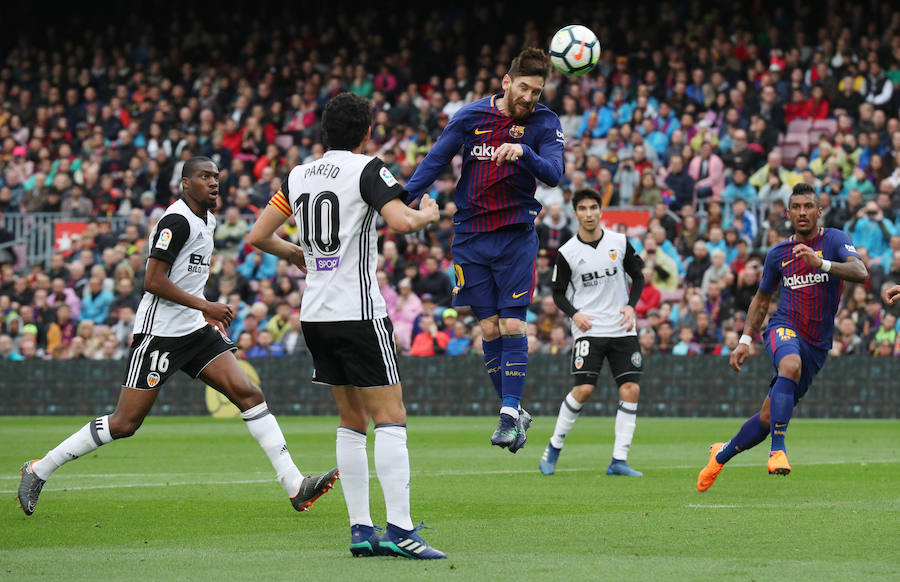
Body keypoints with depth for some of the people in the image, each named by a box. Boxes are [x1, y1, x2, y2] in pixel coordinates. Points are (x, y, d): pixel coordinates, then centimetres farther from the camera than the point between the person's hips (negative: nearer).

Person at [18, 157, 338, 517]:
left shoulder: (206, 220, 14)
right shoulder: (178, 221, -15)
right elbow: (153, 282, -20)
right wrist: (205, 306, -19)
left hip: (194, 330, 9)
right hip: (159, 334, -9)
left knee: (248, 393, -5)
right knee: (125, 423, -6)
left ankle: (295, 486, -8)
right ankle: (39, 470, 7)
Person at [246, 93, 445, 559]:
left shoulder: (298, 175, 11)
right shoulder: (367, 169, -7)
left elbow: (257, 237, 14)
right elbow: (401, 222, -22)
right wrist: (428, 214, 0)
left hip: (315, 313, 7)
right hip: (358, 312, -7)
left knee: (352, 421, 13)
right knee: (391, 419, -7)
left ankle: (360, 529, 9)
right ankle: (399, 530, -17)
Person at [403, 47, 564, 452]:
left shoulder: (544, 123, -3)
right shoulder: (471, 116, 1)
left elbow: (553, 175, -15)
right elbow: (434, 161, 7)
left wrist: (523, 152, -33)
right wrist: (400, 202, -1)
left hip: (516, 235, -2)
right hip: (471, 235, 2)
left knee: (512, 325, -10)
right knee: (489, 329, 2)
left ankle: (511, 412, -7)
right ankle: (515, 412, 12)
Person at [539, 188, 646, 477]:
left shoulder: (620, 242, 3)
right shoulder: (567, 252, -3)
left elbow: (638, 277, 13)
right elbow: (558, 292, 6)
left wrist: (630, 306, -3)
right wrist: (574, 314, -12)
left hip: (622, 329, 3)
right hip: (588, 330, -3)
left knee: (631, 390, -8)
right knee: (584, 389, -16)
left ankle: (619, 461, -3)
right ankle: (554, 447, 5)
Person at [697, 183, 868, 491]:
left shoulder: (835, 240, -1)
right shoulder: (778, 253, 9)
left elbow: (860, 272, -18)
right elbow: (762, 298, 22)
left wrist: (821, 263, -33)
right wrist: (745, 340, 15)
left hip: (817, 345, 0)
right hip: (785, 327, 0)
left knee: (768, 417, 6)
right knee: (791, 365, -38)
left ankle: (722, 454, 31)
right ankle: (778, 449, -39)